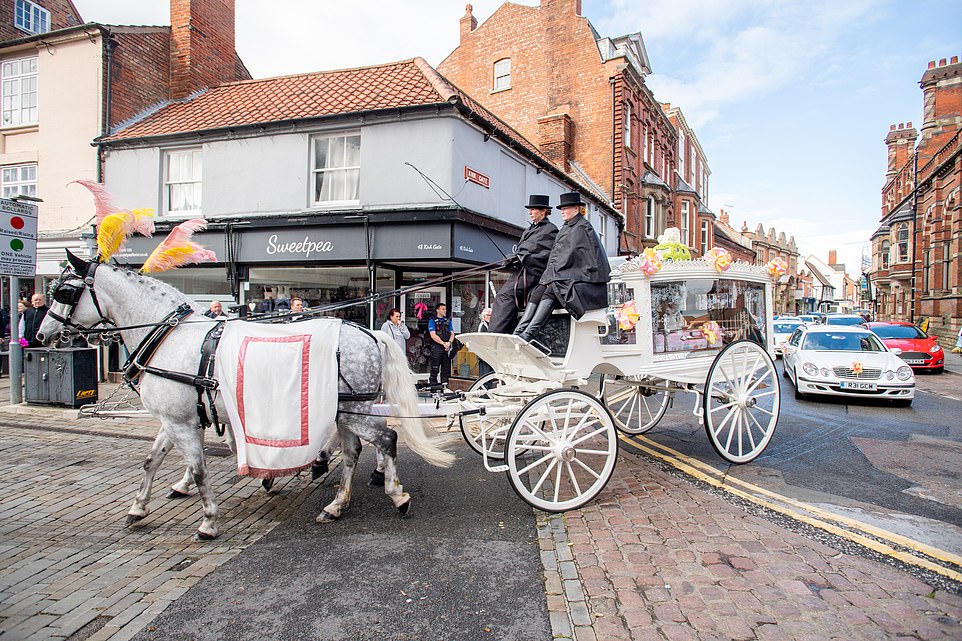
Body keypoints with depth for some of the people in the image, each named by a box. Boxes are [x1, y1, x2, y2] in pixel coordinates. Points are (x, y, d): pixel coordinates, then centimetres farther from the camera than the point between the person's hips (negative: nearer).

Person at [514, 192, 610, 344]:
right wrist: (548, 277, 4)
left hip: (582, 278, -8)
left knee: (551, 291, -31)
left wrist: (550, 276, -13)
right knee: (538, 291, -14)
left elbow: (569, 257, -14)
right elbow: (555, 256, 18)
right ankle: (519, 332, -25)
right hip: (564, 277, 8)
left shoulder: (581, 227, -5)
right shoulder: (566, 228, 23)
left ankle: (529, 334, -40)